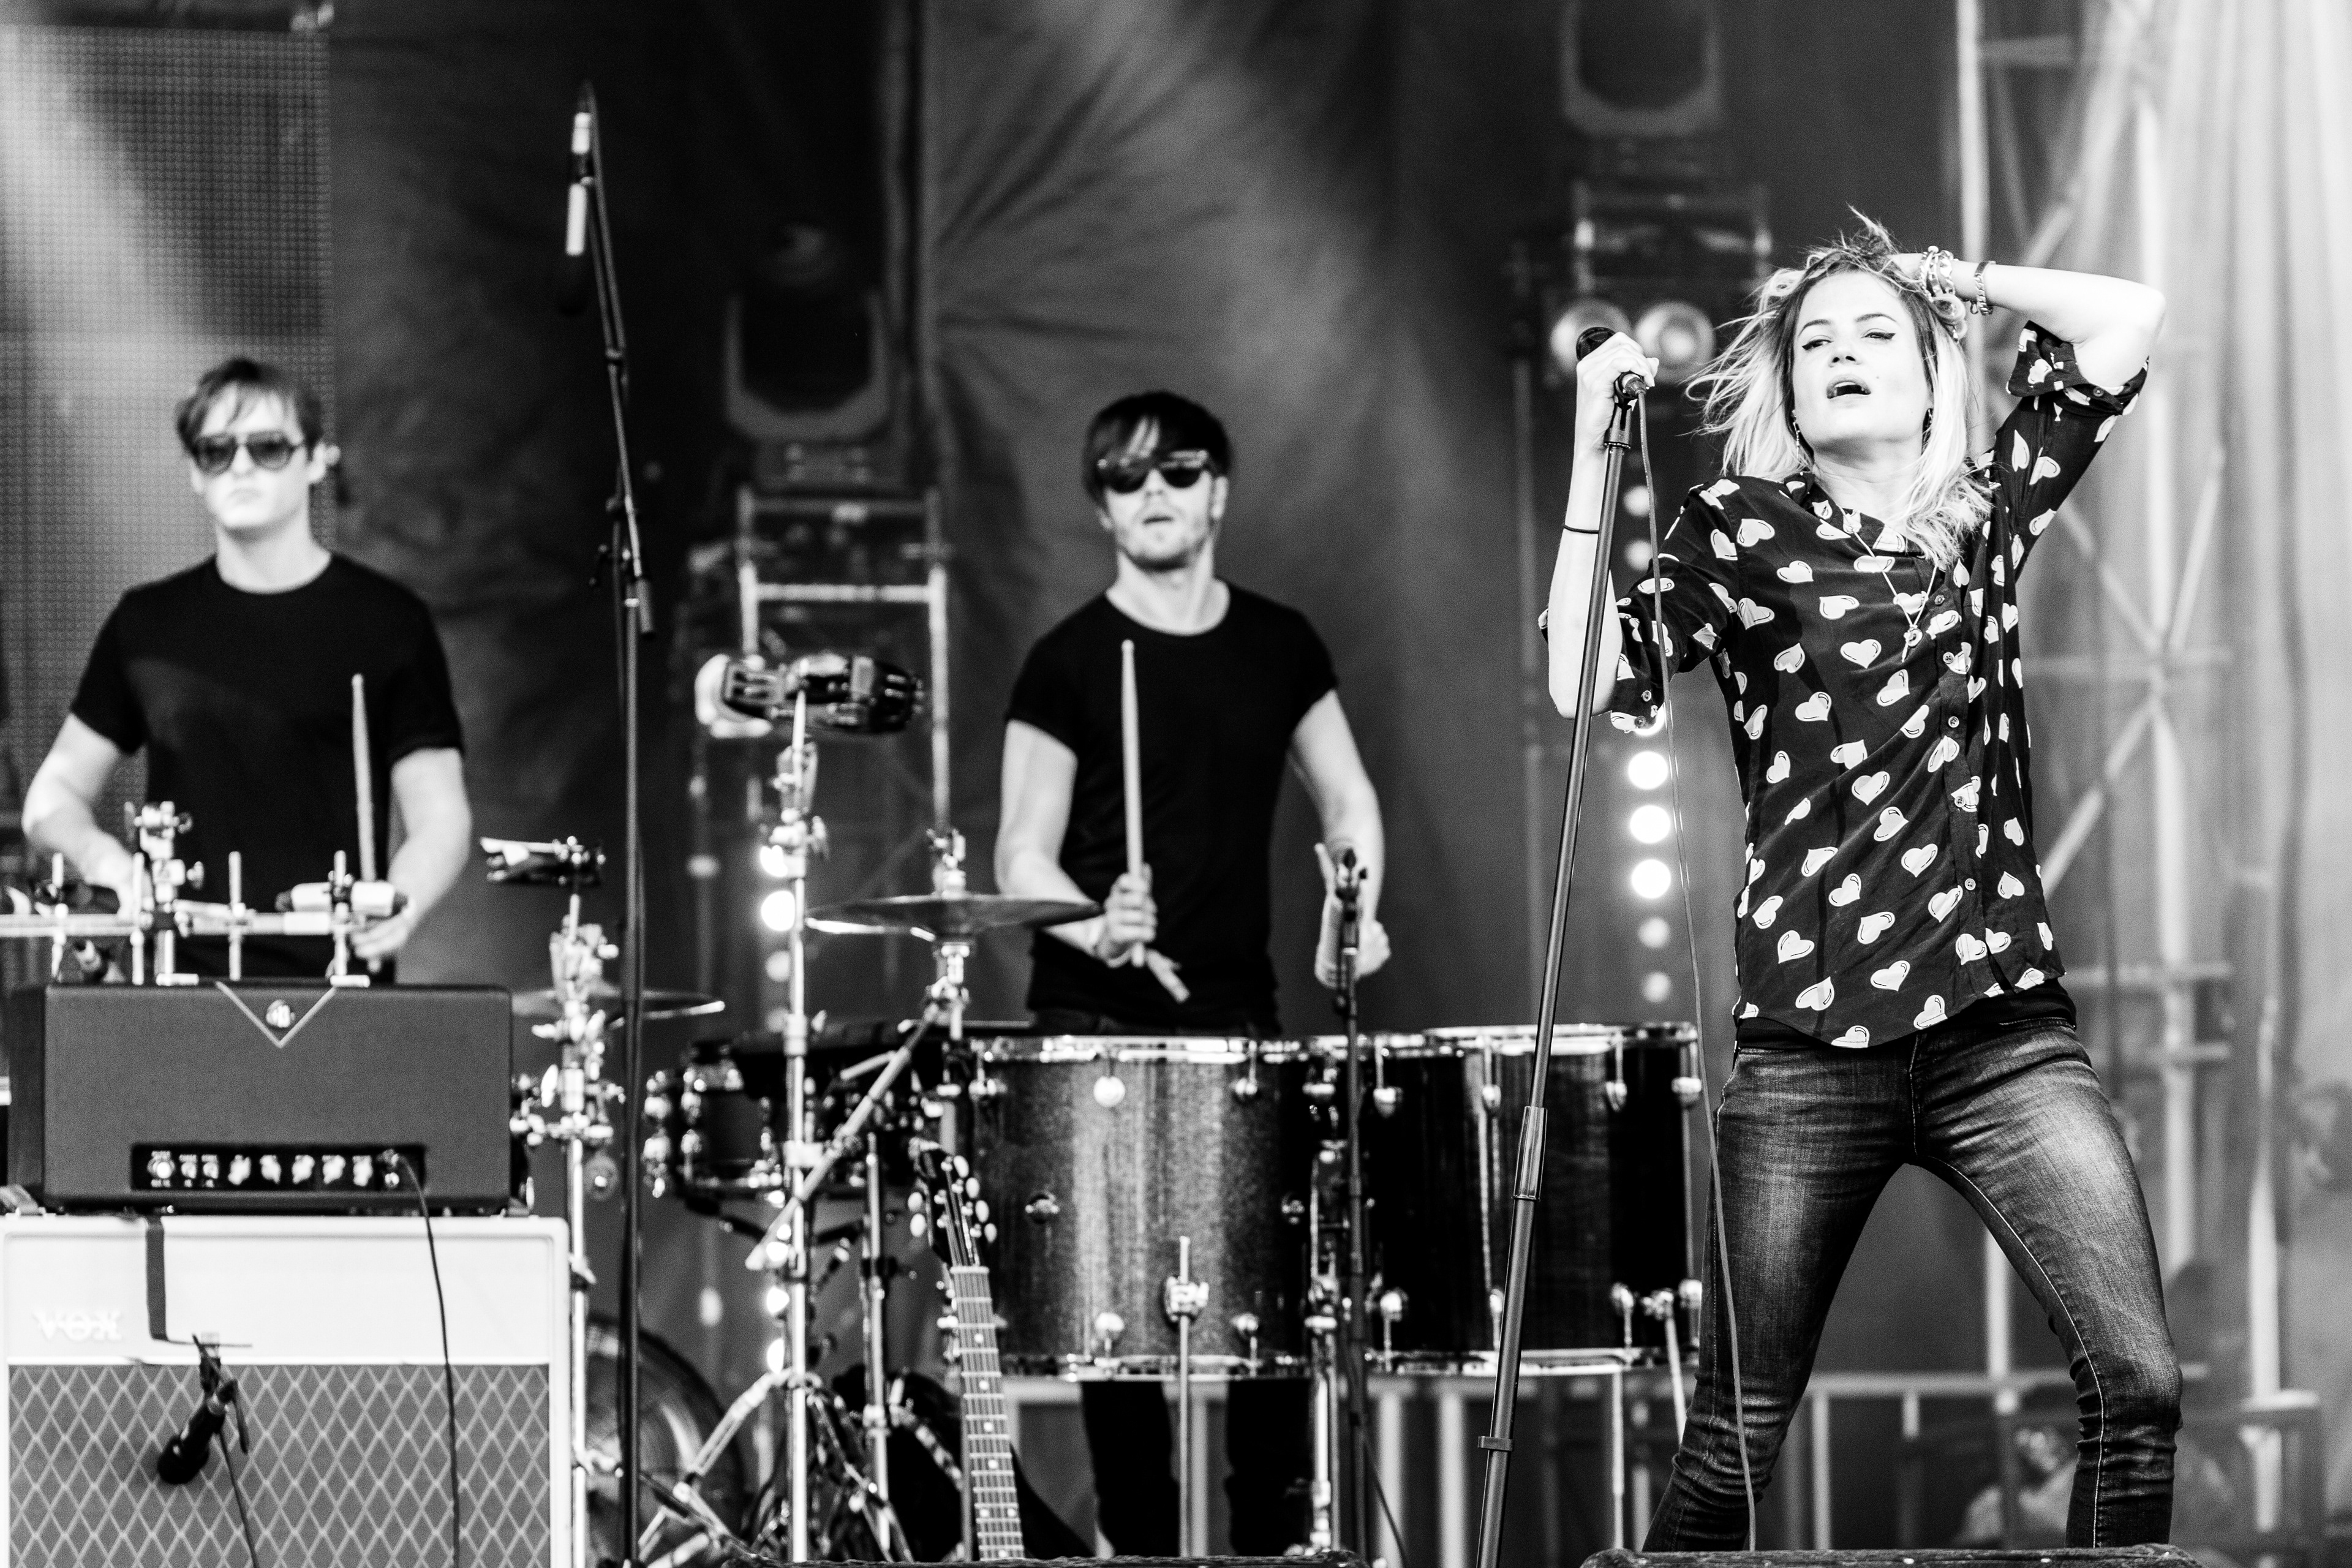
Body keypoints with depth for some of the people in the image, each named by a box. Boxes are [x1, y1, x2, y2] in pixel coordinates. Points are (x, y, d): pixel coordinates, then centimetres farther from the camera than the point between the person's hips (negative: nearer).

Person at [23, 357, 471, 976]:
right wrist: (97, 852, -3)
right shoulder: (148, 623, 11)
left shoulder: (389, 622, 3)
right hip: (181, 981, 2)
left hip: (334, 979, -2)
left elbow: (440, 821, 1)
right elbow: (56, 792, 19)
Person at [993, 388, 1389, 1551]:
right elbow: (1022, 856, -4)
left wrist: (1351, 911, 1)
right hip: (1100, 1023, -3)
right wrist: (1096, 928, -23)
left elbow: (1347, 802, 20)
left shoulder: (1278, 646, 10)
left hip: (1239, 1014, 3)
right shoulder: (1069, 663, -2)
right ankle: (1141, 1543, 3)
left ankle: (1274, 1536, 5)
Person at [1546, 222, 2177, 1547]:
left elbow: (2129, 319, 9)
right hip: (1814, 1044, -2)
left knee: (2139, 1380, -12)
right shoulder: (1743, 531, 6)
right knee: (1739, 1433, 0)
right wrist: (1595, 456, -9)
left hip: (2005, 1025, 2)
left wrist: (1958, 282, 12)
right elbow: (1586, 684, -7)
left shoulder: (1986, 511, 14)